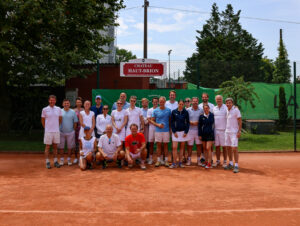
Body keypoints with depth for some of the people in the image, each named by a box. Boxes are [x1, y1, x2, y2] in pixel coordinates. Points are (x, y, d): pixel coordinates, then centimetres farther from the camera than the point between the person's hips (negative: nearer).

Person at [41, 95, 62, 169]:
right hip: (48, 131, -3)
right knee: (47, 146, 3)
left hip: (56, 131, 3)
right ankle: (47, 162, 9)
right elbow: (43, 120, 6)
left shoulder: (58, 109, 4)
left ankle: (55, 161, 18)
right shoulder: (45, 109, -3)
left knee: (55, 146, 10)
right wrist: (46, 127, 8)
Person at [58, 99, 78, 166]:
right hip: (61, 132, 0)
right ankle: (62, 159, 16)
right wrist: (58, 129, 1)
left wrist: (73, 130, 3)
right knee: (61, 146, 5)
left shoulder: (73, 112, 3)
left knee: (70, 147, 5)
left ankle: (69, 159, 17)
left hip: (70, 132, 0)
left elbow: (75, 122, 6)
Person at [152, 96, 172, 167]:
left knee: (165, 145, 5)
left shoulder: (168, 110, 4)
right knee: (158, 145, 4)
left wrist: (170, 129, 2)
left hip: (166, 130, 0)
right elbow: (152, 121, 4)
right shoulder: (155, 111, 2)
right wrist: (158, 125, -12)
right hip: (158, 130, 0)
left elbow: (170, 120, 9)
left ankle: (166, 160, 13)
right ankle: (158, 160, 12)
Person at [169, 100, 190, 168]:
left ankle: (180, 162, 14)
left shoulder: (186, 112, 1)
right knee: (174, 147, -7)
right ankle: (174, 163, 1)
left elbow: (188, 122, 3)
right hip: (176, 132, -1)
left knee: (182, 147, 6)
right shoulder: (174, 112, 0)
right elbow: (172, 122, 1)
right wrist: (174, 132, -6)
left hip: (183, 132, 1)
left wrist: (186, 132, -6)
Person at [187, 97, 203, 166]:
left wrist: (198, 123, -13)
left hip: (198, 130, 1)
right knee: (189, 145, 4)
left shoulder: (201, 110, 5)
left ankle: (198, 160, 16)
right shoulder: (188, 110, 4)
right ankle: (189, 159, 16)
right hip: (190, 130, 0)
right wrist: (191, 122, -14)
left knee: (199, 145, 4)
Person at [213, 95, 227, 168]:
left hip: (223, 130, -4)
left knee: (224, 146, 2)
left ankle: (225, 161, 11)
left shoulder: (226, 108, -4)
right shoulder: (214, 108, 12)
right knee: (217, 146, 9)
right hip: (216, 130, 4)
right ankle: (218, 161, 18)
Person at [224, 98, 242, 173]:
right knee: (228, 148, 10)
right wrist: (226, 130, 13)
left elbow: (240, 121, -9)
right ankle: (230, 164, 22)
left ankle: (236, 166, -3)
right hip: (227, 132, 7)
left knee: (234, 149, -9)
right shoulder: (227, 111, 10)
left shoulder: (236, 110, -8)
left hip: (234, 132, -7)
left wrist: (239, 131, -15)